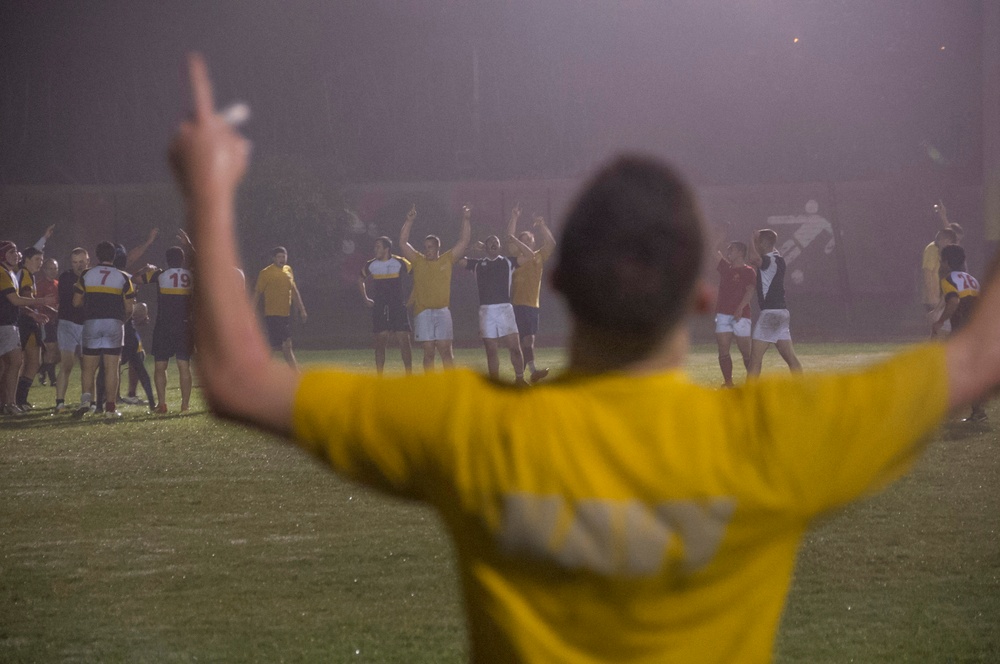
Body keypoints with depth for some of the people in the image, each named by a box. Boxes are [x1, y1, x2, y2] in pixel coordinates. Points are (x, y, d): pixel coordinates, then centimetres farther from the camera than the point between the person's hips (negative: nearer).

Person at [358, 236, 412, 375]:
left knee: (404, 341, -7)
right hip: (379, 310, 2)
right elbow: (360, 280, 24)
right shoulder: (371, 265, 5)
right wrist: (366, 299, 15)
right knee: (380, 342, 1)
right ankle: (379, 378, 6)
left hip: (398, 307, -2)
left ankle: (409, 375, 1)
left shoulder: (400, 263, -4)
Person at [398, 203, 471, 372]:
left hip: (442, 311, -1)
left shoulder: (447, 260, 7)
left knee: (445, 349, -5)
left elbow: (464, 241, 5)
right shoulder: (418, 261, 8)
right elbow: (403, 243, 3)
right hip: (422, 312, 1)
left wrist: (466, 220, -3)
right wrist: (409, 221, -5)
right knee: (428, 352, 2)